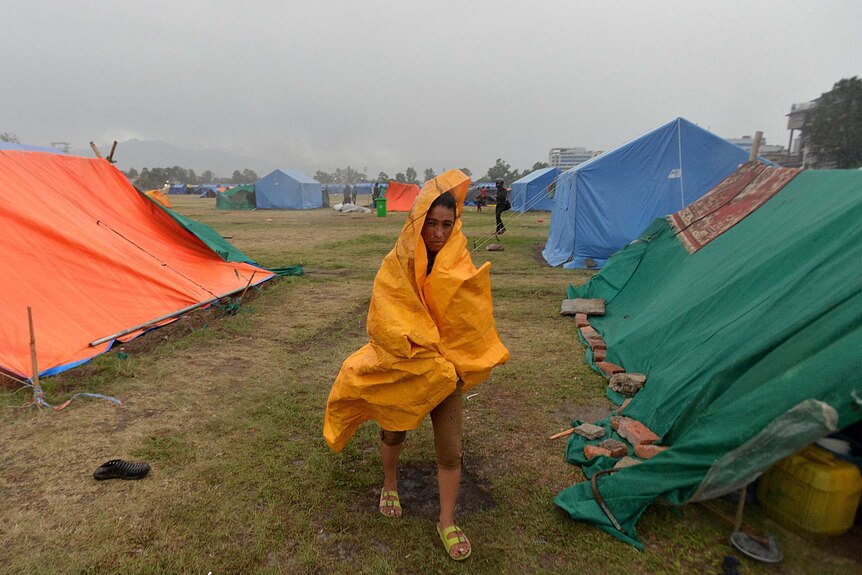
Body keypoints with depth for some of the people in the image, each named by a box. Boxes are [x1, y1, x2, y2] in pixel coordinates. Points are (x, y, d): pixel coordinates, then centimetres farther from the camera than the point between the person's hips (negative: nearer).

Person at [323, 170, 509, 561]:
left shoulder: (459, 263, -10)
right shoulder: (396, 265, -17)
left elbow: (469, 323, -10)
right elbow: (389, 328, -21)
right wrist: (434, 364, -23)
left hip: (445, 371, 1)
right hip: (401, 367, -1)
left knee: (450, 452, 6)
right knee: (393, 433, 22)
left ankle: (447, 524, 29)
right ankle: (390, 488, 53)